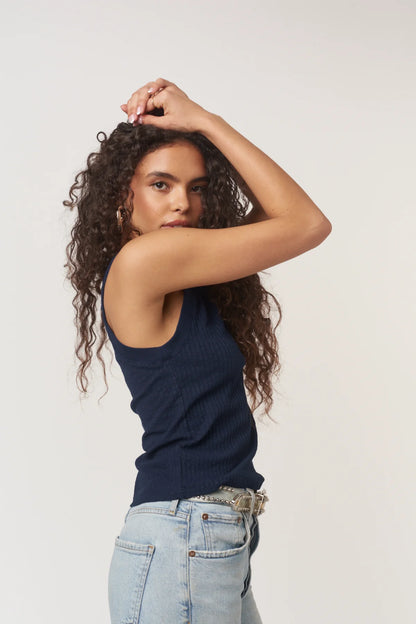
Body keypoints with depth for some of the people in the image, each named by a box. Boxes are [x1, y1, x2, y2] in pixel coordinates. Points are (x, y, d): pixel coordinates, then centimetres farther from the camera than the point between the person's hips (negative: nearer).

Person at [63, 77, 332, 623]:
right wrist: (202, 122, -6)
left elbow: (272, 212, 18)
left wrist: (199, 123, 9)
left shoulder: (182, 284, 11)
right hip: (181, 543, -9)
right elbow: (308, 224, -11)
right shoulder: (139, 261, -15)